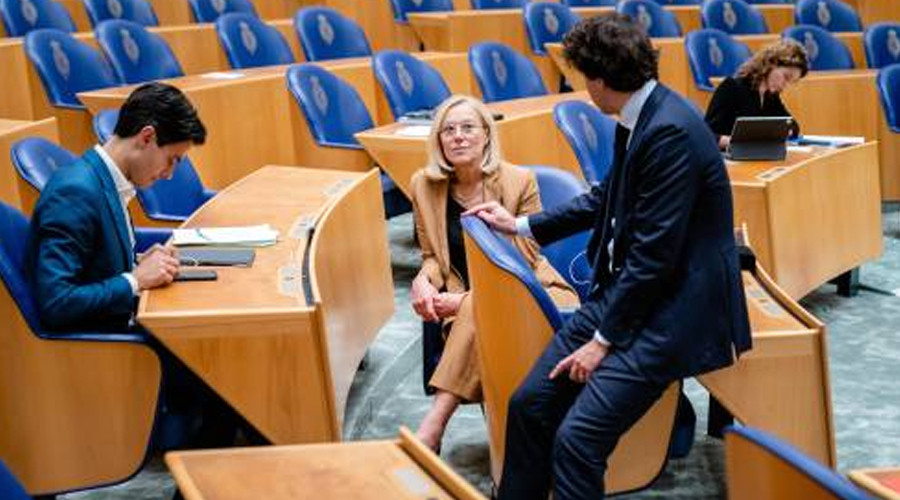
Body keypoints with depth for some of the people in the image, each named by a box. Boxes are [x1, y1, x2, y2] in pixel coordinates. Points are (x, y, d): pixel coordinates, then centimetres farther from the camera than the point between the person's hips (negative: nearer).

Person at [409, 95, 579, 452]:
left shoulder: (518, 181, -7)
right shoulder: (424, 185, 4)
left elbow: (523, 263, -7)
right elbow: (432, 257, 12)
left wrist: (466, 299, -18)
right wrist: (423, 281, -14)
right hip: (464, 302, 2)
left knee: (478, 313, -35)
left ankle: (434, 424, -37)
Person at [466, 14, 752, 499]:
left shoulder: (671, 131, -22)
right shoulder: (637, 119, 6)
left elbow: (653, 255, -22)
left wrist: (605, 339, -14)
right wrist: (522, 225, 29)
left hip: (671, 307, -9)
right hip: (622, 289, 9)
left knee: (576, 438, -18)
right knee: (529, 403, 5)